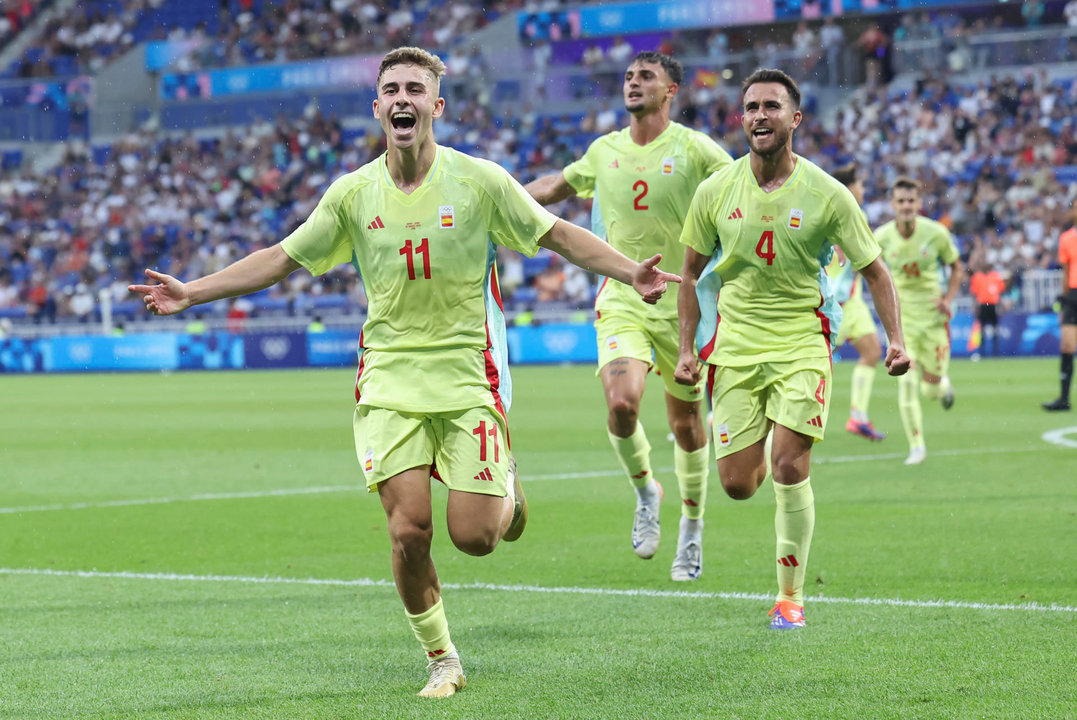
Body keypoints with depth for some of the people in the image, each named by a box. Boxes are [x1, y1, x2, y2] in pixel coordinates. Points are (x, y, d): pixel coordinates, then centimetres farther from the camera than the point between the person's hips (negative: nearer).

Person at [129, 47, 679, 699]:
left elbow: (558, 235, 1)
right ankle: (442, 661, 9)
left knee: (473, 536, -8)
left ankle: (507, 490, 29)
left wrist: (631, 273, -12)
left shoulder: (479, 180, -5)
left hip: (469, 376, -2)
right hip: (390, 381, 2)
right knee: (409, 530, -10)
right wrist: (189, 293, 3)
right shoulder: (354, 194, 1)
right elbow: (283, 258, 9)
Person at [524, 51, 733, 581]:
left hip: (682, 303, -2)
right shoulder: (604, 151, 7)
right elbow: (559, 184, 27)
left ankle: (692, 531, 28)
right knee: (621, 404, -21)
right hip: (621, 302, 2)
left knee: (686, 423, 7)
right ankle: (644, 492, 8)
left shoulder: (693, 149, -6)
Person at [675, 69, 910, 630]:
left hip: (801, 342, -2)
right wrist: (687, 347, 4)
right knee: (737, 485, -1)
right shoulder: (716, 190, -2)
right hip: (735, 344, 2)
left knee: (789, 469, -15)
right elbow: (692, 271, 10)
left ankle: (790, 596, -1)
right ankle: (760, 451, 39)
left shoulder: (826, 195, -8)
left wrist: (895, 338, -11)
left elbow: (873, 269, 1)